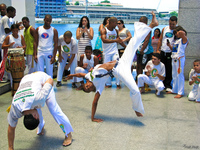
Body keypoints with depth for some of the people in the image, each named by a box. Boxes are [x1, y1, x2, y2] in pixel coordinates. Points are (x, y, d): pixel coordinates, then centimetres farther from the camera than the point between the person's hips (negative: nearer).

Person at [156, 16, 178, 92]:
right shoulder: (164, 29, 8)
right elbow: (160, 40, 12)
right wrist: (157, 50, 6)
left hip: (171, 53, -4)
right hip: (162, 52, 4)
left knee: (169, 70, 1)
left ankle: (168, 85, 12)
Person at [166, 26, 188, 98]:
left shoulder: (184, 39, -6)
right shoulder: (177, 41, 19)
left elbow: (182, 33, -27)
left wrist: (181, 33, -5)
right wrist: (169, 46, 5)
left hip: (180, 59, -9)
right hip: (174, 59, 9)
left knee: (180, 75, -7)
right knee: (174, 75, 14)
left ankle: (180, 92, -3)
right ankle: (174, 90, 24)